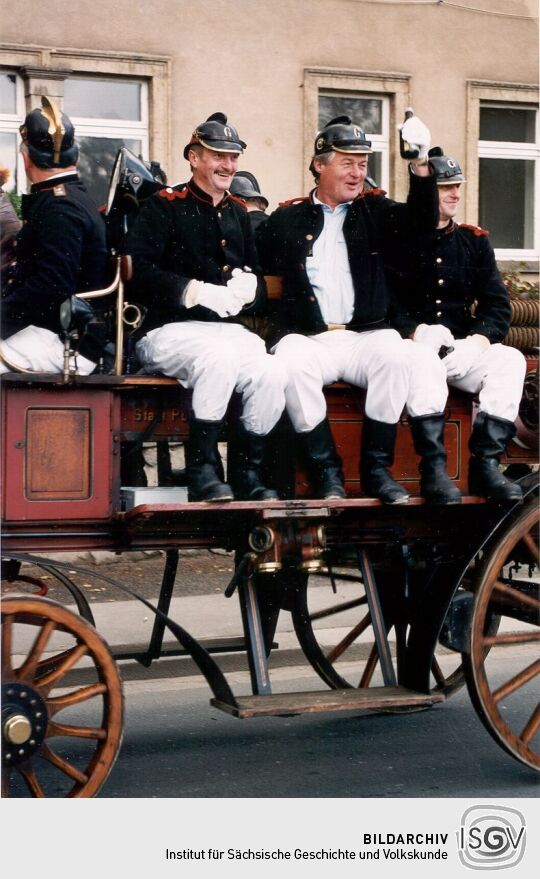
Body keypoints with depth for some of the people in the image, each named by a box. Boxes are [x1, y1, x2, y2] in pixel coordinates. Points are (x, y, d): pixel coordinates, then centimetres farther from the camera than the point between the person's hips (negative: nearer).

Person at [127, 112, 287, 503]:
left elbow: (259, 276, 21)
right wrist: (196, 291, -21)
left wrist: (250, 287, -5)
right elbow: (139, 272, -11)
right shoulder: (164, 207, 2)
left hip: (232, 329, 5)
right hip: (172, 330, -5)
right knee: (220, 357, -37)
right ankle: (202, 468, -23)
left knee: (273, 372, -25)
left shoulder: (239, 213, 21)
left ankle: (248, 471, -9)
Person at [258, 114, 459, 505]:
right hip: (310, 338, -1)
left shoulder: (374, 211, 18)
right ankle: (327, 470, -22)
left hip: (367, 336, 1)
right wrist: (320, 327, -2)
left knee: (399, 354, -31)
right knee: (292, 361, -35)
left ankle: (376, 467, -19)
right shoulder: (287, 219, 13)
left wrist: (420, 165, -15)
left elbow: (423, 221, 1)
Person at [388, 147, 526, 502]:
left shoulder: (475, 241, 17)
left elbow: (498, 305, 8)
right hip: (411, 347, -3)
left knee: (510, 360, -26)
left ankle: (485, 465, -30)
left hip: (463, 349, 4)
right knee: (426, 361, -38)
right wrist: (417, 332, -23)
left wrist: (476, 342, -13)